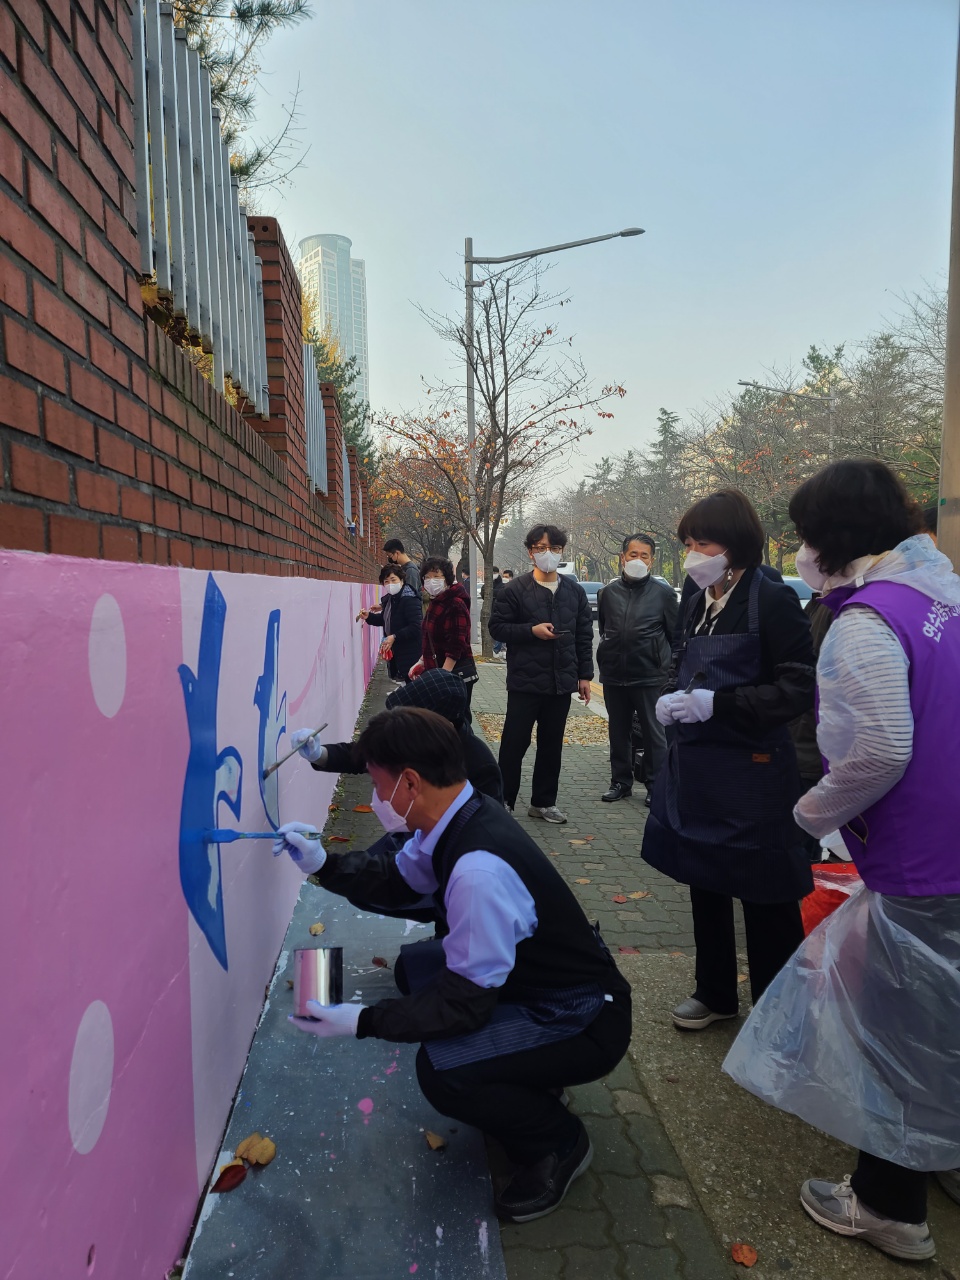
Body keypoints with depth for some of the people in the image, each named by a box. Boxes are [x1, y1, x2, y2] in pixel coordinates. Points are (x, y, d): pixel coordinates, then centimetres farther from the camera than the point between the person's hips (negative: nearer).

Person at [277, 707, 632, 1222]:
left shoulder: (478, 872, -35)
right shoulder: (458, 816, -6)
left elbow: (467, 1000, -27)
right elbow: (399, 878, 10)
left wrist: (363, 1020, -26)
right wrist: (323, 864, -1)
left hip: (586, 1023, -9)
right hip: (533, 978, 9)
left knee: (440, 1069, -26)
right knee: (414, 966, 11)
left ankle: (557, 1141, 4)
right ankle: (526, 1080, 23)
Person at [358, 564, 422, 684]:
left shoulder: (409, 599, -19)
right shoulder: (389, 599, 9)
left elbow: (416, 627, -25)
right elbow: (385, 620, 25)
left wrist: (395, 637, -24)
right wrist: (369, 616, 8)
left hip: (410, 653, -9)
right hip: (395, 650, 9)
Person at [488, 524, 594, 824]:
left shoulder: (574, 591, 9)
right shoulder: (515, 590, -4)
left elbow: (584, 635, 11)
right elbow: (496, 626, -5)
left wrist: (585, 675, 8)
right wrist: (531, 630, -17)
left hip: (561, 682, 4)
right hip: (525, 681, -4)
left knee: (551, 745, 12)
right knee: (514, 743, 1)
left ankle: (543, 802, 25)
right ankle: (503, 800, 16)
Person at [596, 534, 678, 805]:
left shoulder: (663, 592, -1)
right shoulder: (608, 593, 8)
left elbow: (675, 634, 3)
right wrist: (606, 660, 14)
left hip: (649, 676, -3)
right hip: (613, 676, 4)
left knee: (653, 732, 4)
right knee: (618, 731, 12)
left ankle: (656, 785, 15)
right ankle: (621, 781, 25)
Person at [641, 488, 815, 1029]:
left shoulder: (773, 601, -13)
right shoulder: (701, 604, 8)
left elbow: (797, 688, -17)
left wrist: (716, 704, -22)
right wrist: (673, 699, -1)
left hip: (752, 772, -7)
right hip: (696, 766, 7)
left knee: (766, 897, 6)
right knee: (705, 883, 17)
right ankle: (715, 993, 36)